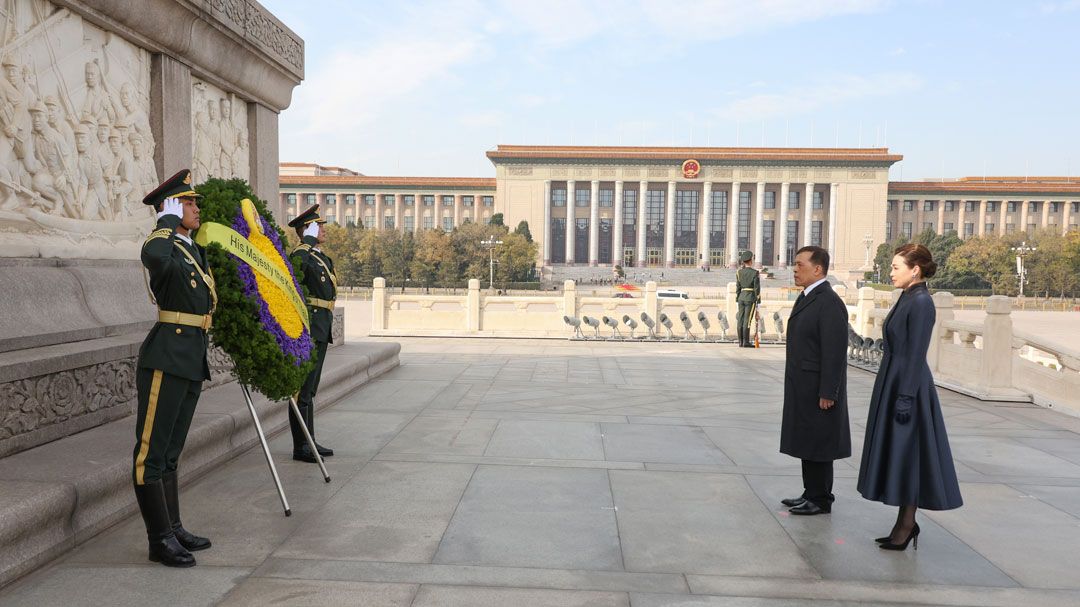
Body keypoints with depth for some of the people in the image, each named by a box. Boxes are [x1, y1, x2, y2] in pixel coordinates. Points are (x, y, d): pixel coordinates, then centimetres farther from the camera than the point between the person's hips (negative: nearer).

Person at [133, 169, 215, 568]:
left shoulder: (195, 251, 16)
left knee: (170, 452, 16)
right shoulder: (165, 250, -11)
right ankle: (160, 541, 3)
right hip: (166, 359, -9)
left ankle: (173, 528, 24)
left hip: (192, 362, 9)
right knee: (151, 452, -1)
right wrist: (168, 220, -23)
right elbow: (154, 256, -38)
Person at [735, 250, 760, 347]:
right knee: (747, 320, -5)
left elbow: (738, 286, 8)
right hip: (751, 298, -5)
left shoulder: (739, 272, 5)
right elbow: (757, 288, -8)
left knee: (740, 320, 5)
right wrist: (758, 301, -3)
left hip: (741, 297, 5)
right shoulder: (755, 273, -8)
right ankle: (746, 342, -5)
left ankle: (741, 342, 8)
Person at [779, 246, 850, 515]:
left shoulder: (829, 303, -18)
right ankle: (811, 494, 27)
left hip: (818, 389, -9)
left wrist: (827, 393, -21)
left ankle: (821, 501, 13)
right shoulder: (807, 298, 12)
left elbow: (835, 351, -21)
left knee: (817, 445, 1)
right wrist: (795, 383, 17)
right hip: (803, 387, 9)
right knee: (807, 442, 16)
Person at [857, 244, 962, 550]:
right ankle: (905, 523, 23)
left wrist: (905, 398, -20)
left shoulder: (921, 302, -16)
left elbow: (916, 355, -19)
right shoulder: (906, 299, 12)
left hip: (908, 387, -10)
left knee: (907, 454, 0)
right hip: (892, 383, 10)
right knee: (897, 454, 13)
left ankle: (907, 525, 11)